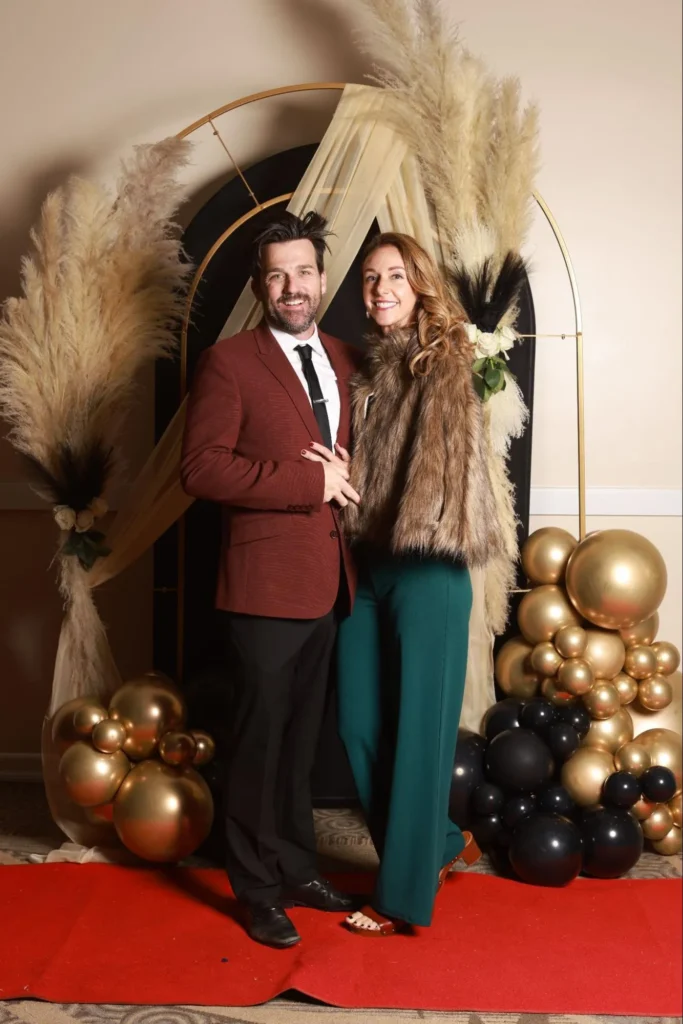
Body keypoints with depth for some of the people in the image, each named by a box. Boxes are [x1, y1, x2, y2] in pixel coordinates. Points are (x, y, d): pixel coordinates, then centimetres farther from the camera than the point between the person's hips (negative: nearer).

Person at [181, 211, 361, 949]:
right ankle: (258, 890, 23)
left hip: (327, 583, 6)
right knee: (259, 742, 6)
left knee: (301, 741, 18)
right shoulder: (228, 362, -7)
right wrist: (308, 482, -17)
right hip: (264, 583, -6)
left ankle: (296, 869, 34)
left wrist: (344, 475, -3)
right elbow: (200, 468, -16)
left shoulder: (343, 360, 12)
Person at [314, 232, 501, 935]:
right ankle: (442, 845, 33)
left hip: (424, 573, -7)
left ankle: (405, 897, 17)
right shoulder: (364, 368, 12)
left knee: (418, 730, 2)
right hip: (365, 568, 7)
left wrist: (426, 530, -17)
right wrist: (348, 530, 2)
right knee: (358, 726, 11)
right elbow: (352, 464, 14)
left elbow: (452, 451, -12)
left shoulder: (444, 362, -6)